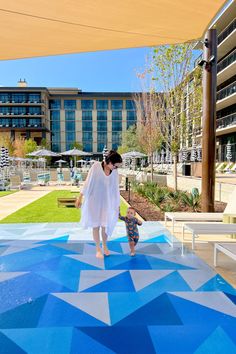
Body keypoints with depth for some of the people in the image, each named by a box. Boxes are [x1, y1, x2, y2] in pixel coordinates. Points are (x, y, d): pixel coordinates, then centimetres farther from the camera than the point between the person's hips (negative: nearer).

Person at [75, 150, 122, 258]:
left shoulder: (115, 172, -6)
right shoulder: (96, 166, -14)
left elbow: (116, 189, 3)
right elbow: (87, 182, -8)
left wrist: (117, 205, 7)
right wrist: (80, 198, -6)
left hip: (106, 203, 2)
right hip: (94, 201, -2)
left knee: (105, 226, 9)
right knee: (96, 226, 8)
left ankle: (104, 245, 35)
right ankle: (98, 248, 27)